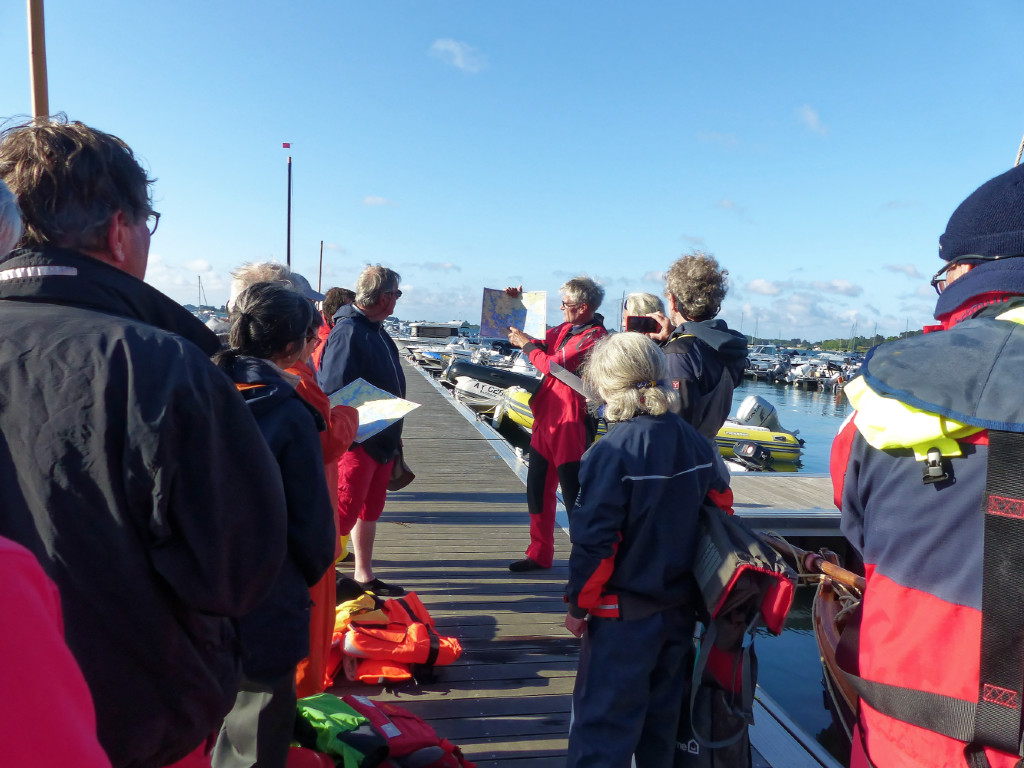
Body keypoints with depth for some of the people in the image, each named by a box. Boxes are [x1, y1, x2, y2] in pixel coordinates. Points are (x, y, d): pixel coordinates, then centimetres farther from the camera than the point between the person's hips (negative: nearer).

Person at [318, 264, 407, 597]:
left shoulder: (376, 331, 13)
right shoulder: (348, 332, -18)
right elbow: (333, 391, -23)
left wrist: (393, 432, 21)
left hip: (381, 439, 9)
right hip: (357, 440, -9)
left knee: (370, 510, 17)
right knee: (344, 512, -3)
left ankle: (364, 575, 29)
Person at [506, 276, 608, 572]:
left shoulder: (595, 337, -15)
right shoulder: (565, 329, 12)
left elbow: (554, 365, -22)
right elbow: (541, 344, 28)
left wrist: (525, 343, -8)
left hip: (569, 425, -9)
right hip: (545, 420, 9)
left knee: (574, 495, -2)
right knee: (538, 490, 16)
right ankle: (540, 555, 30)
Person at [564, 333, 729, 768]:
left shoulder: (612, 452, -21)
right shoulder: (695, 443, -2)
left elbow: (595, 541, -20)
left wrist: (578, 604, -7)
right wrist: (701, 589, 19)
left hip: (622, 616, -6)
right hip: (681, 609, 6)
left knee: (604, 720, 6)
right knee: (662, 713, 22)